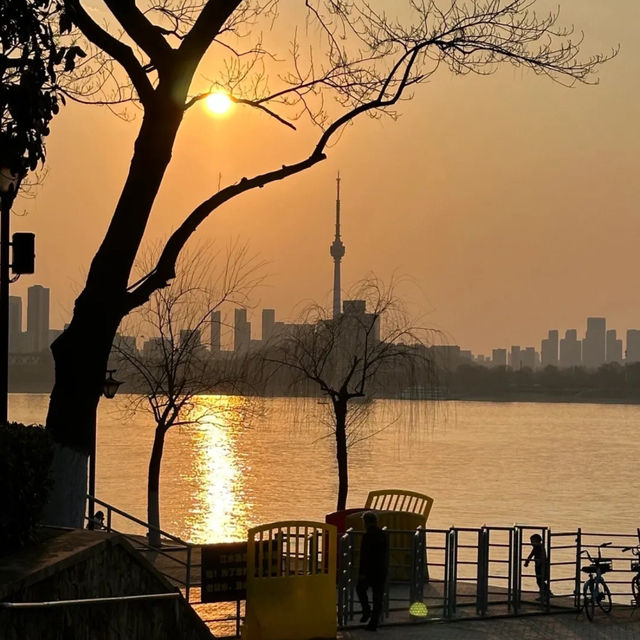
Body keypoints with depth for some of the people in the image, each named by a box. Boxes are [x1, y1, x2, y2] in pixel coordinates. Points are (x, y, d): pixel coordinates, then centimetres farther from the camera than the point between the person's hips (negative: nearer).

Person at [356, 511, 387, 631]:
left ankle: (367, 611, 7)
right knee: (378, 596, 8)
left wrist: (362, 573, -14)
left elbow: (364, 556, -17)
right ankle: (374, 623, 9)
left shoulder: (367, 536, -16)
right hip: (381, 571, 6)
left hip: (369, 571, -6)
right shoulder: (383, 535, 6)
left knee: (360, 588, 20)